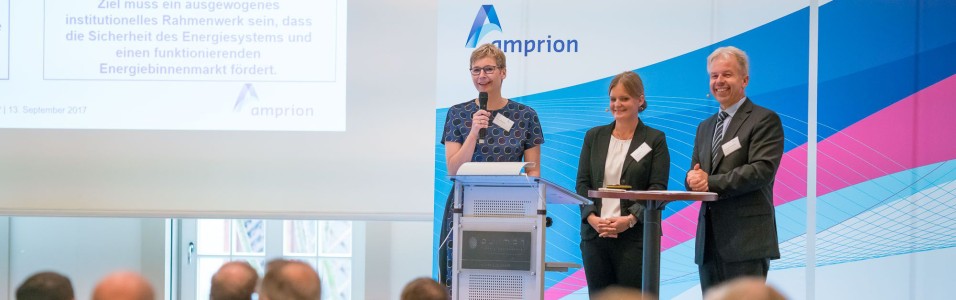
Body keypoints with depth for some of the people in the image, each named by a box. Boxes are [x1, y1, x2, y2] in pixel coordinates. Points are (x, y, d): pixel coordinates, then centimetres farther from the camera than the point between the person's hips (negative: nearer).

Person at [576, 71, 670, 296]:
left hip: (635, 236, -3)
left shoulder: (655, 140, 3)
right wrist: (591, 217, -10)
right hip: (595, 234, 4)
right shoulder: (594, 137, 13)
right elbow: (582, 183, 8)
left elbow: (658, 189, -4)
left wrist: (631, 219, -18)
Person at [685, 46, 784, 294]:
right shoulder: (705, 127, 23)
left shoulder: (765, 120, -2)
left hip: (746, 239, -7)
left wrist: (710, 182, -16)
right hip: (710, 241, 7)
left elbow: (763, 170, -14)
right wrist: (693, 180, -5)